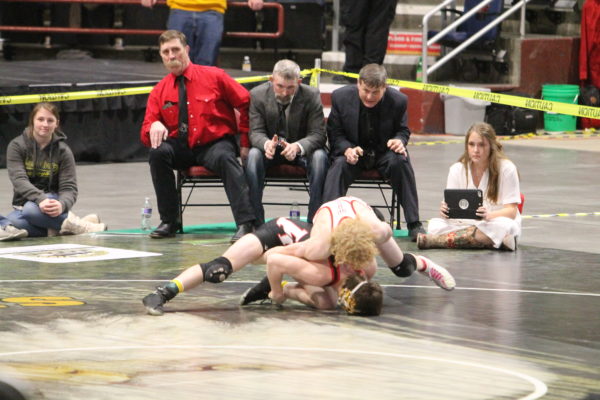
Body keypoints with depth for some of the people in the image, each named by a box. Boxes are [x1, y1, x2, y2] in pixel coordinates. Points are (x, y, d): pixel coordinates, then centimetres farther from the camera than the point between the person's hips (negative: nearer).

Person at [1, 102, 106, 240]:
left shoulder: (63, 151, -1)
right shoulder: (17, 146, -2)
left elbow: (69, 188, -7)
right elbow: (19, 180, -14)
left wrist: (62, 205, -33)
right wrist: (40, 199, -33)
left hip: (52, 200, -2)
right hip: (24, 202, 2)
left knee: (32, 210, -38)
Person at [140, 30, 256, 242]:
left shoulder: (213, 77, 0)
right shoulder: (159, 91, 7)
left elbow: (246, 103, 2)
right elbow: (146, 134, 5)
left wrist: (245, 142, -2)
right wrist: (154, 127, -21)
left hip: (214, 144, -3)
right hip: (182, 149, 3)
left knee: (224, 157, -37)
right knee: (158, 152, -28)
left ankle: (245, 223, -43)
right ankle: (169, 222, -18)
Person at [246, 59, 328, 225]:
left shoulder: (311, 95, -14)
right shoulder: (258, 95, -11)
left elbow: (318, 134, -16)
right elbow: (256, 132, -11)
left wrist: (298, 147, -38)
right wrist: (266, 144, -38)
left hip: (303, 148, 0)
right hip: (271, 148, 0)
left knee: (320, 157, -32)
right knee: (253, 155, -31)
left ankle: (314, 221, -27)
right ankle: (256, 222, -29)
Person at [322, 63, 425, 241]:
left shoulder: (398, 101, -11)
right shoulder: (340, 97, -12)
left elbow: (403, 130, 5)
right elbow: (335, 133, -4)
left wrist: (400, 141, -21)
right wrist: (347, 150, -27)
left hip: (384, 152, 0)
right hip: (353, 151, 0)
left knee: (400, 161, -31)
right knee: (339, 165, -32)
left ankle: (414, 224, -27)